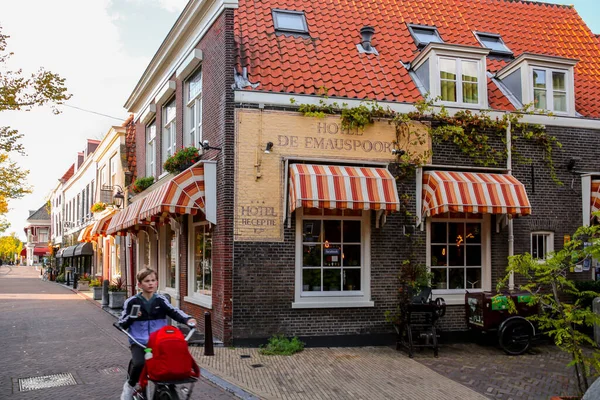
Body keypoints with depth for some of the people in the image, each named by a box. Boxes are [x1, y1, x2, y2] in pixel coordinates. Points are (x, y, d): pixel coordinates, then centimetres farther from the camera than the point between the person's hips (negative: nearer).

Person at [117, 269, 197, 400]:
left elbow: (174, 311, -7)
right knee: (139, 364, -27)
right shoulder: (132, 302, 2)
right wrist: (131, 317, -17)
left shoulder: (161, 300, 6)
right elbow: (122, 324, 5)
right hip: (139, 342, -2)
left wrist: (187, 319, -26)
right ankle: (130, 385, 3)